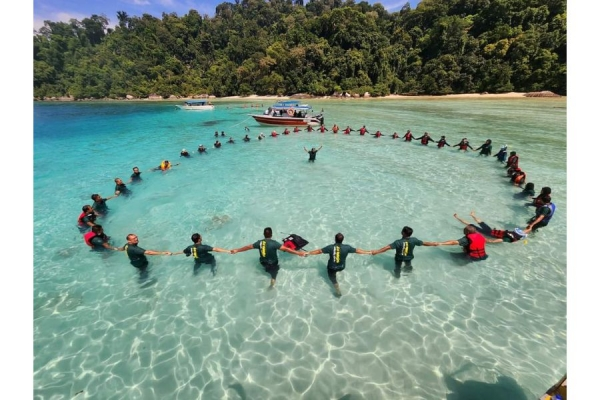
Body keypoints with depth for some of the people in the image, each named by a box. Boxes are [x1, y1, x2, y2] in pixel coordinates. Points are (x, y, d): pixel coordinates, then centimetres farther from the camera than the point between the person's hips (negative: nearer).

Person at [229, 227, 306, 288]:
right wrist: (298, 253, -30)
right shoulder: (274, 243, -29)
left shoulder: (259, 242, -17)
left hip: (263, 262, 4)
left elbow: (248, 247, -9)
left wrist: (236, 250, 5)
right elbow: (286, 249, -33)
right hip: (273, 263, -3)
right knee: (274, 273, 24)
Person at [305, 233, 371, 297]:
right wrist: (369, 252, 8)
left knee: (333, 279, 22)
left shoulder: (330, 247, -27)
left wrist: (308, 253, -7)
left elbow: (319, 251, -19)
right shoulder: (347, 247, -22)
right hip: (341, 267, 3)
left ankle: (338, 292, 31)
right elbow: (357, 250, -8)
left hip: (332, 267, -2)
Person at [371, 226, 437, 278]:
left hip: (399, 258, -2)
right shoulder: (414, 240, -28)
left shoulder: (398, 242, -38)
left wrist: (376, 251, -40)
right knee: (408, 266, 35)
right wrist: (433, 244, 7)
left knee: (398, 267, 28)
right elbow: (424, 243, -12)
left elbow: (387, 247, -41)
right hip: (408, 257, 2)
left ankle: (397, 276, 52)